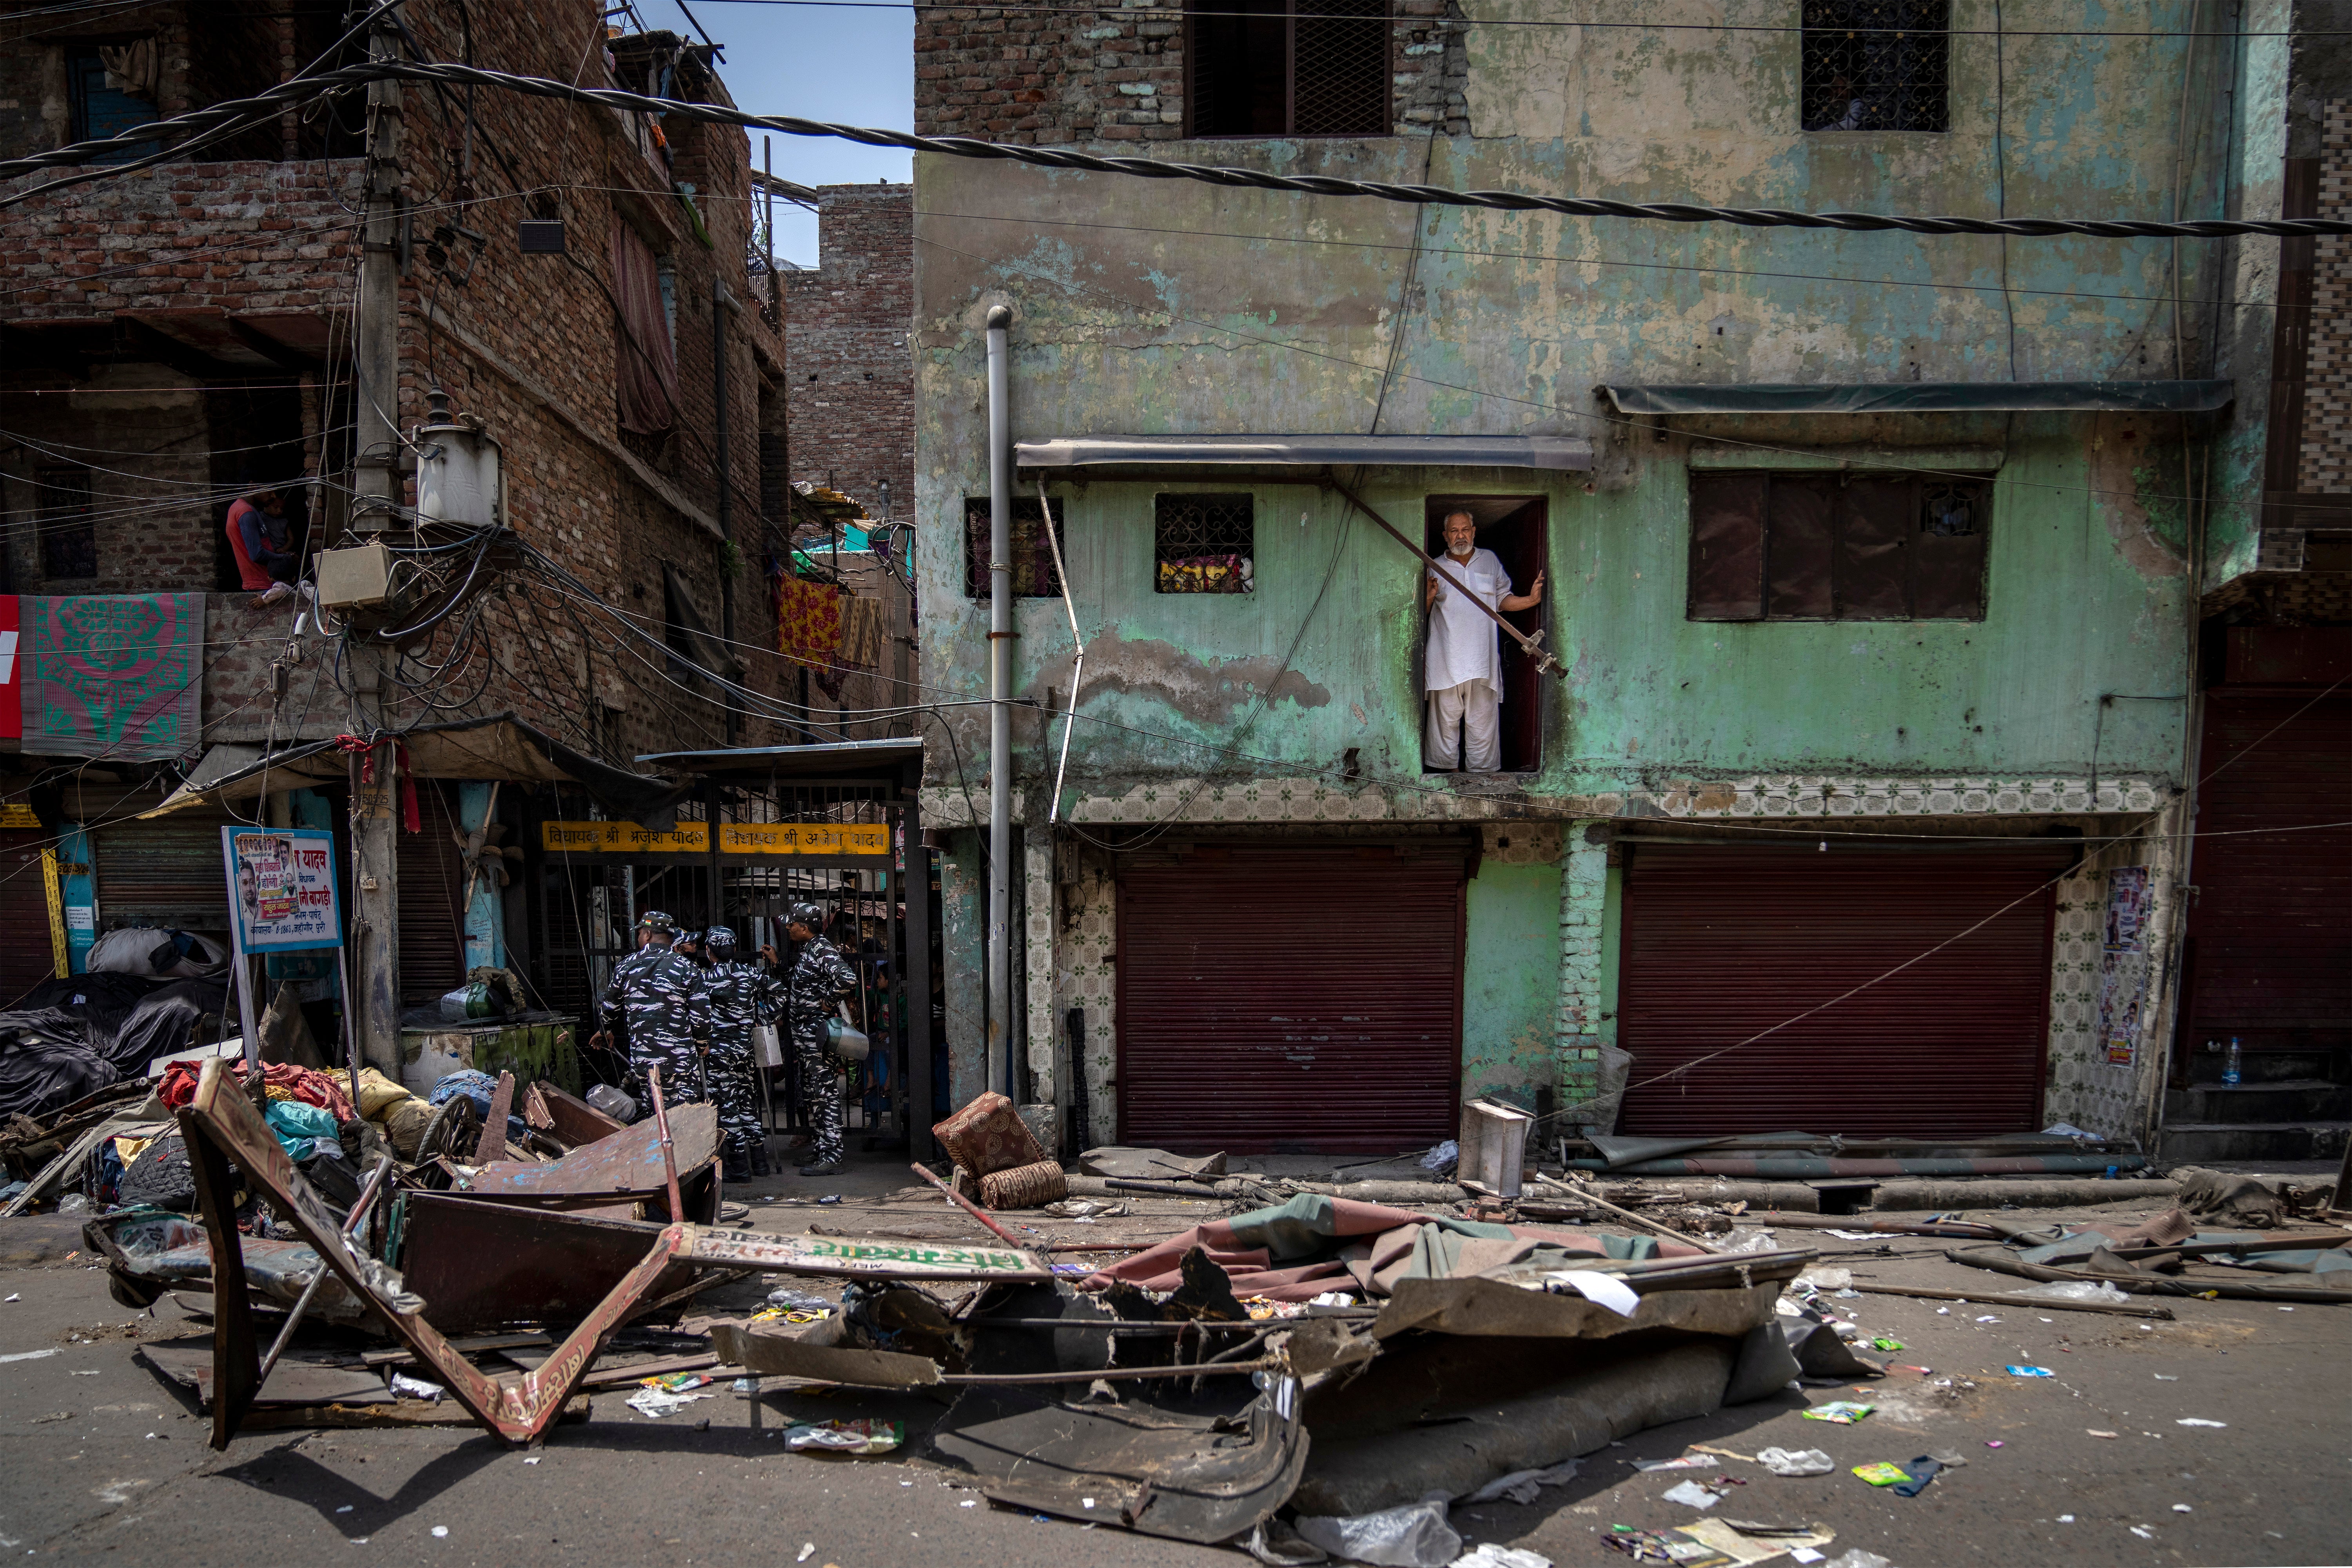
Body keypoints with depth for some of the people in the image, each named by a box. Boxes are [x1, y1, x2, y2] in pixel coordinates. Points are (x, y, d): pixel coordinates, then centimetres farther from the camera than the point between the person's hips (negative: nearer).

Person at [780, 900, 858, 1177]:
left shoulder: (823, 951, -15)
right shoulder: (806, 952, 16)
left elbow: (849, 979, -30)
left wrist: (828, 1000, -19)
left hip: (817, 1035, -11)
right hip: (804, 1036, 11)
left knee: (825, 1094, -8)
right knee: (811, 1096, 15)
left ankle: (831, 1157, -5)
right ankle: (818, 1152, 23)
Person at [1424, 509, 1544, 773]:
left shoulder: (1490, 560, 13)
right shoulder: (1435, 567, 8)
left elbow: (1502, 599, 17)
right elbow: (1422, 611, 11)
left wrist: (1531, 600, 0)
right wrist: (1429, 598, -11)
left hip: (1482, 661, 1)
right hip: (1445, 660, -1)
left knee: (1483, 727, 3)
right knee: (1445, 724, 3)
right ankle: (1447, 771, 14)